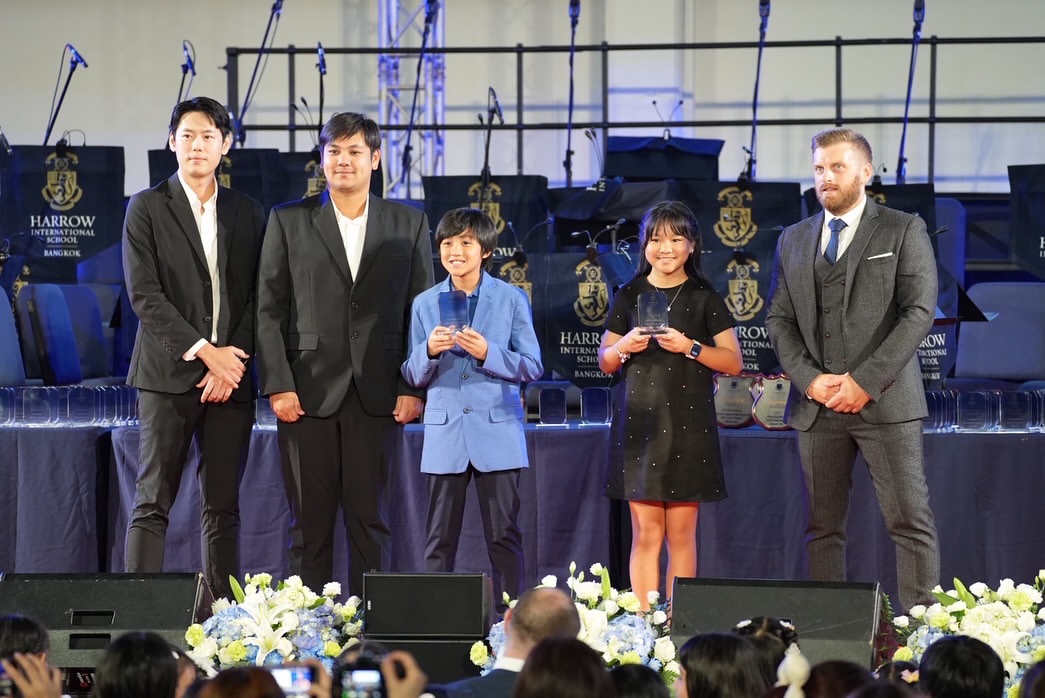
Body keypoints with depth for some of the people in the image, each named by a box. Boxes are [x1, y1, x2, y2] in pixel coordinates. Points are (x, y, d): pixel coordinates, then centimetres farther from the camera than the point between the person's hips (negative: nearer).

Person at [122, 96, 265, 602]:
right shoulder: (147, 208, 2)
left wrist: (233, 358, -6)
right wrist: (205, 351, -12)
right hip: (168, 374, -3)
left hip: (231, 375, 3)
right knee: (153, 503, -5)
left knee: (223, 505, 5)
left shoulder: (248, 214, 13)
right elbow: (144, 295, -6)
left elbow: (258, 298, 9)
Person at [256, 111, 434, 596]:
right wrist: (277, 386, -5)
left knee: (370, 518, 2)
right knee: (310, 519, 2)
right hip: (308, 391, 0)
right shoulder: (288, 222, 8)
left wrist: (413, 388, -1)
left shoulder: (409, 224, 10)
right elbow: (269, 311, 5)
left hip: (378, 396, 0)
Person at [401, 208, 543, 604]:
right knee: (439, 539, 3)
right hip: (445, 434, 2)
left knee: (503, 536, 1)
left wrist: (487, 353, -16)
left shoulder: (511, 299, 3)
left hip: (497, 431, -2)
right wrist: (429, 351, -11)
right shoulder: (425, 304, 9)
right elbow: (414, 377, 10)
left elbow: (532, 367, 0)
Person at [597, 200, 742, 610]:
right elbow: (604, 361, 14)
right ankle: (644, 618, -2)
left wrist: (690, 347, -12)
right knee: (646, 532, -2)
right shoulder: (629, 296, 10)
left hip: (688, 423, -1)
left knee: (682, 532, 0)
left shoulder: (704, 298, 6)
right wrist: (623, 348, -7)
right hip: (639, 419, 1)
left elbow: (734, 362, 2)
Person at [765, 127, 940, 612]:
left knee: (910, 522, -7)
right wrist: (811, 380, -5)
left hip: (885, 402, -4)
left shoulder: (904, 231, 3)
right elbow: (778, 319, 12)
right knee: (822, 529, 4)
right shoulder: (793, 240, 16)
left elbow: (919, 312, -5)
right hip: (816, 405, 4)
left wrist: (866, 382, -13)